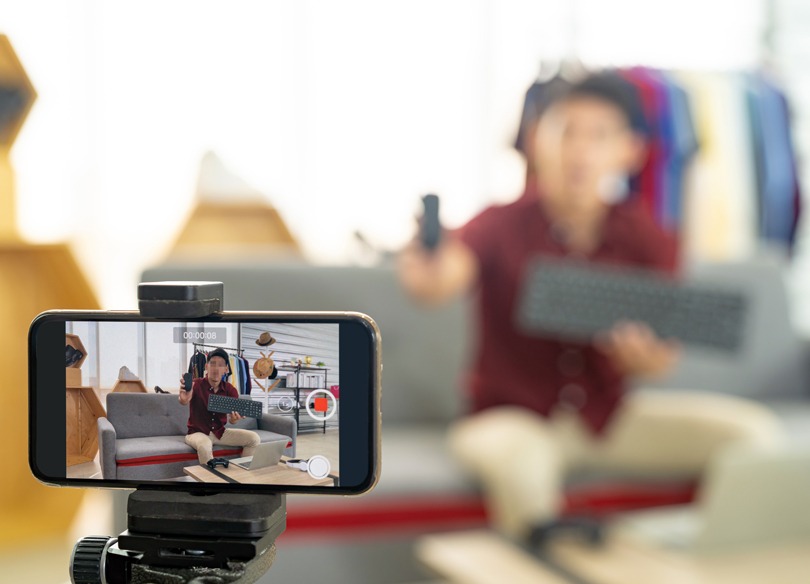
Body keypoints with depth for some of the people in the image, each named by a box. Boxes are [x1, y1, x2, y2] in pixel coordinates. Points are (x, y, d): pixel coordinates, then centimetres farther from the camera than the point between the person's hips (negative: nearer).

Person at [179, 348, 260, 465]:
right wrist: (184, 400, -61)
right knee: (204, 445, -39)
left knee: (254, 438, -11)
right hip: (198, 432, -4)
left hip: (220, 432, 5)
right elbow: (184, 401, -35)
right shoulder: (196, 385, -15)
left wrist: (234, 418, -36)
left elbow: (231, 419, -10)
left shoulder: (230, 390, -4)